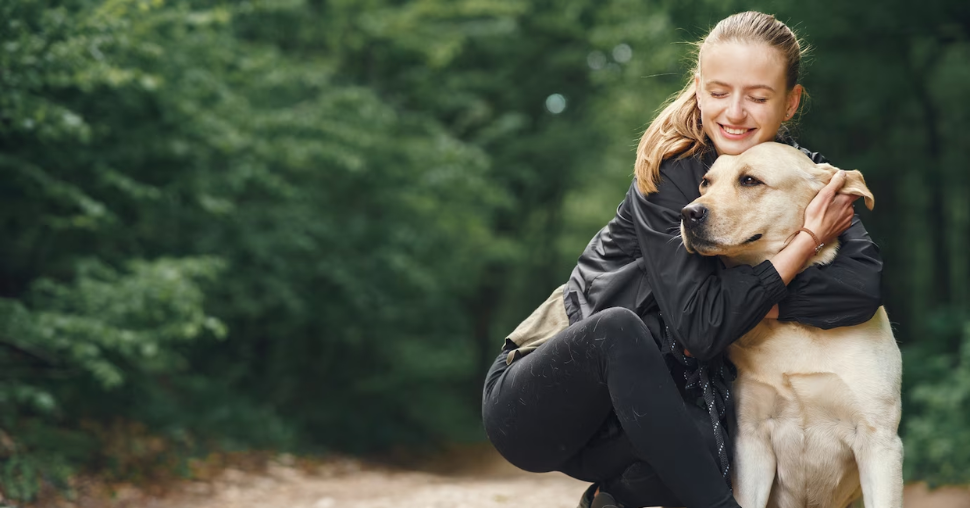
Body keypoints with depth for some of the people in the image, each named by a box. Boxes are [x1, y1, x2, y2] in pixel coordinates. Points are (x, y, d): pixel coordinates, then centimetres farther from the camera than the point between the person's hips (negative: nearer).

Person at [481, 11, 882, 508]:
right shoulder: (669, 171, -17)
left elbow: (862, 287, -18)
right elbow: (701, 328, -26)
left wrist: (752, 299, -24)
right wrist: (806, 239, -23)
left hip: (635, 406, 4)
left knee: (708, 436, -30)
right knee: (618, 326, -35)